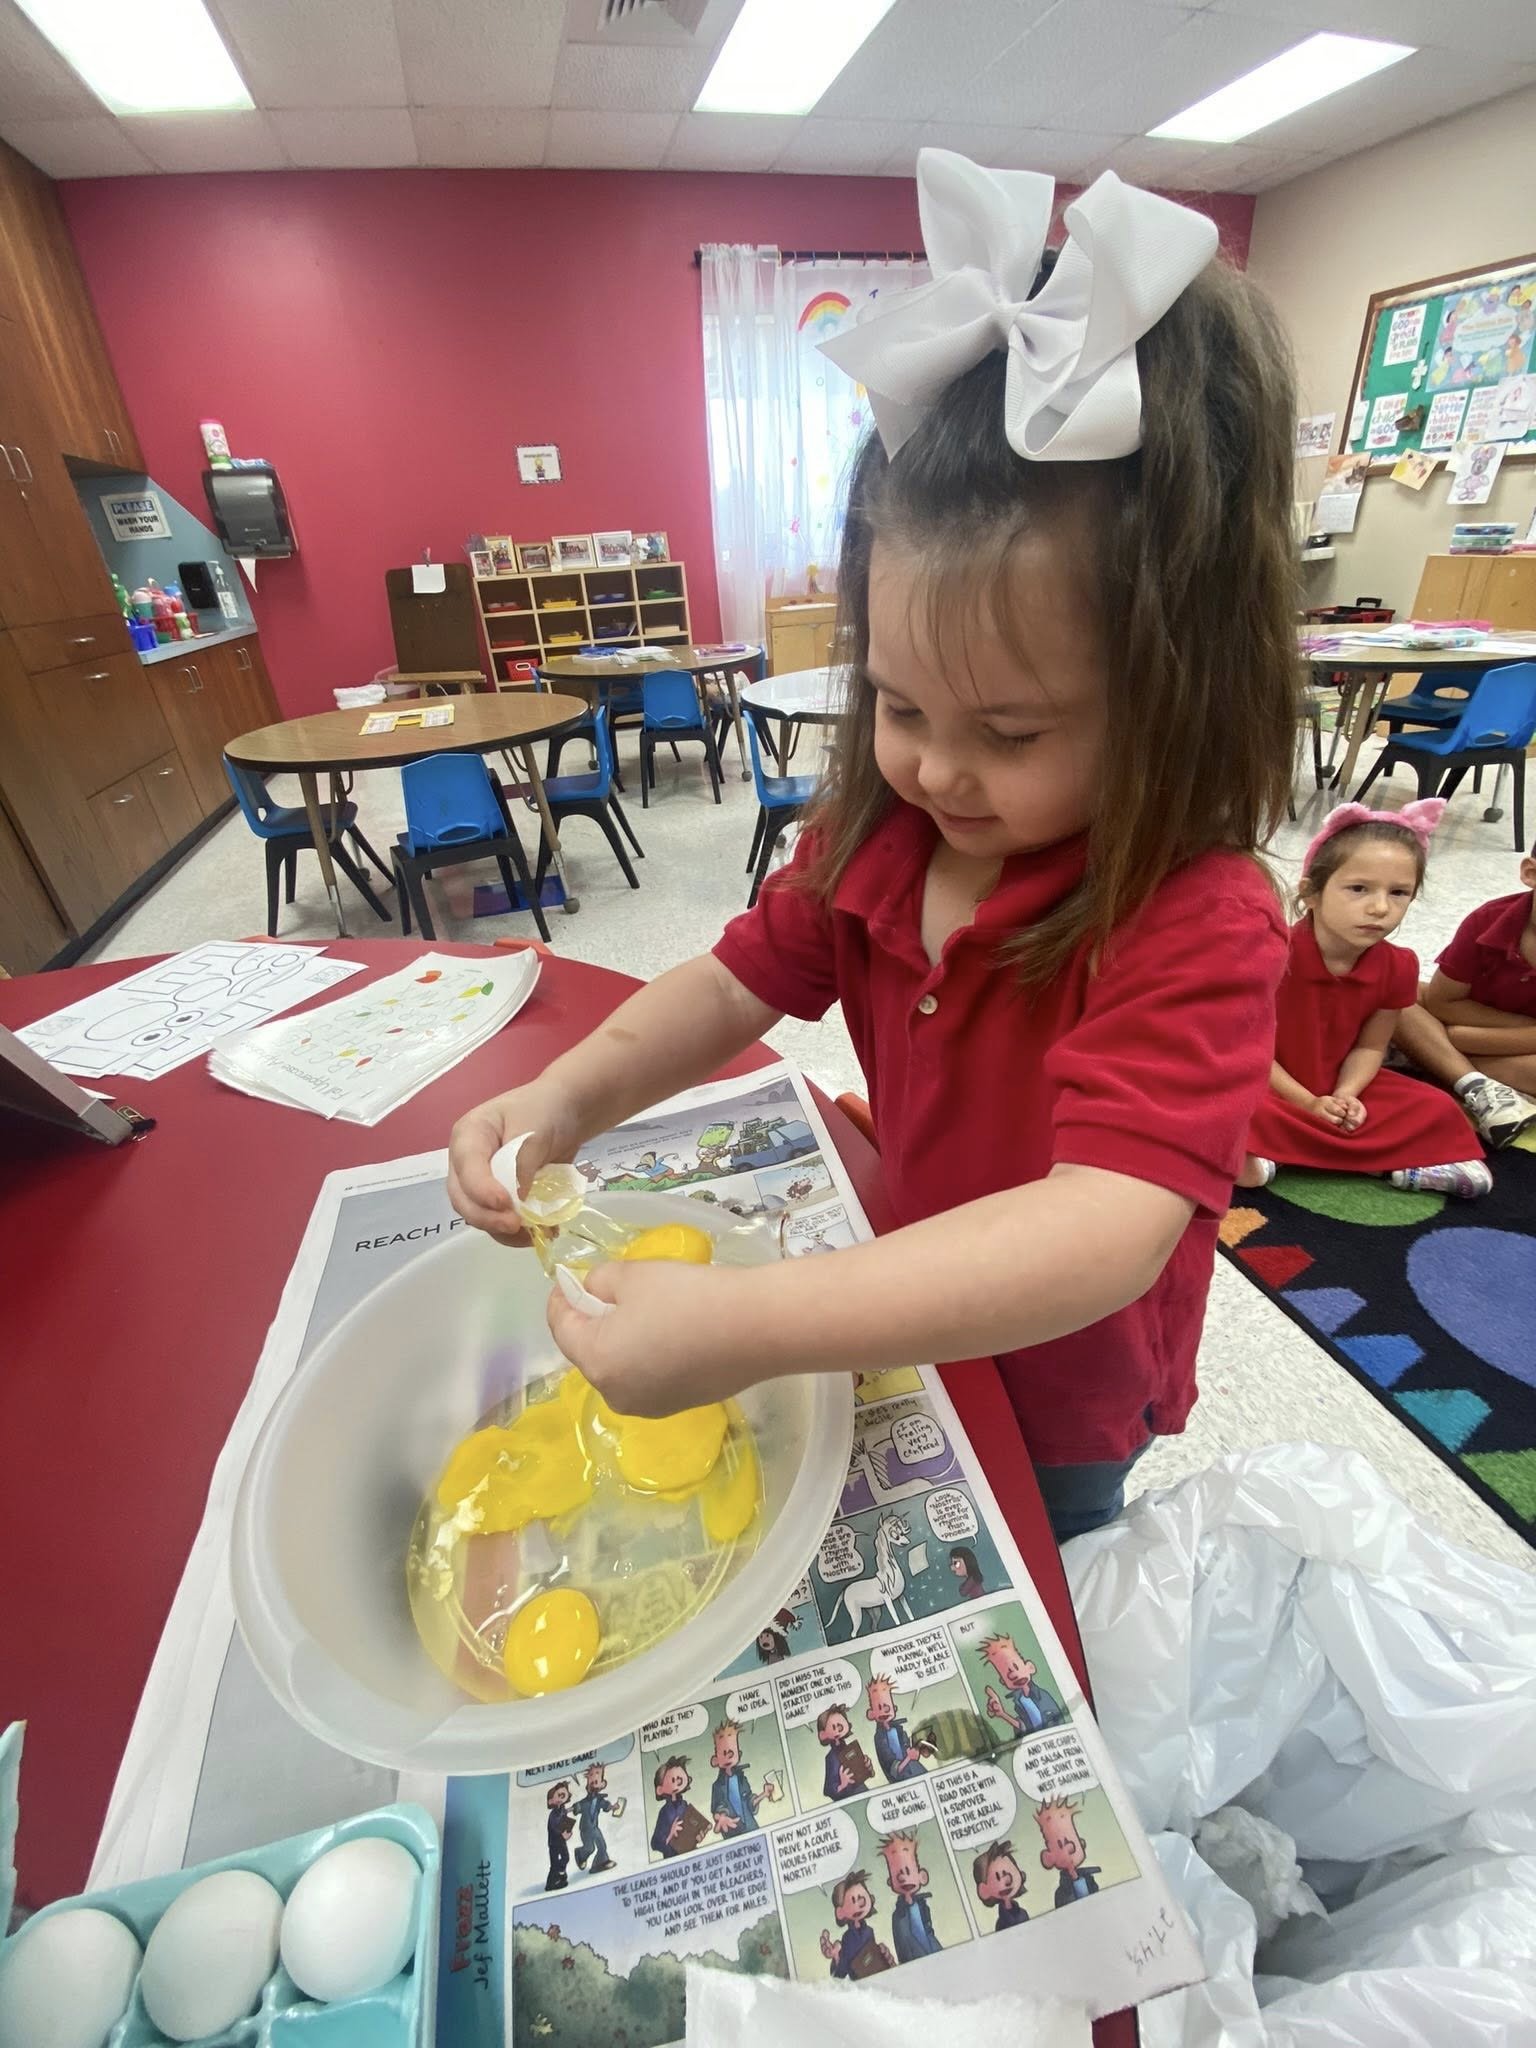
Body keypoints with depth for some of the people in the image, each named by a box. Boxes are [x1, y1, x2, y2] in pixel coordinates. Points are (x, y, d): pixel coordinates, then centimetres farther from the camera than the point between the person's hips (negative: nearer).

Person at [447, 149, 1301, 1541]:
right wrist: (567, 1099, -27)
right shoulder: (878, 829, -16)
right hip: (904, 1314, 5)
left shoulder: (1194, 928, -34)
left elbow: (1105, 1231, -44)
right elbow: (737, 984, -11)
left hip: (1059, 1389, -4)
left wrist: (750, 1327, -52)